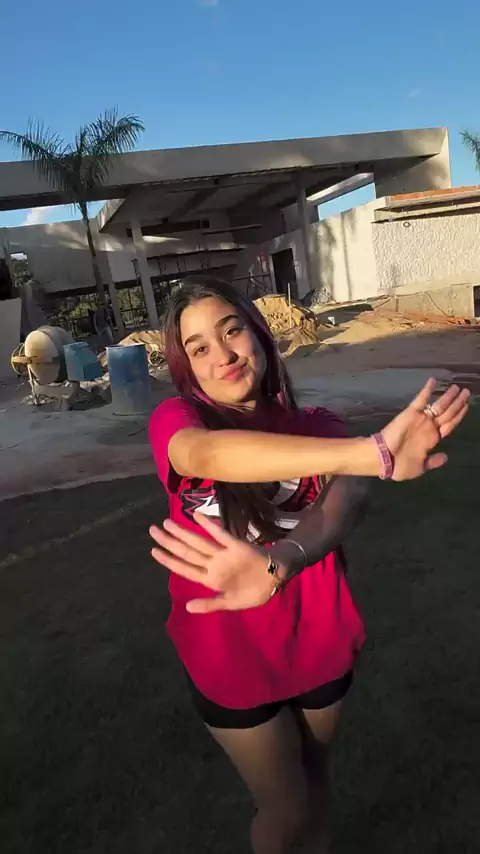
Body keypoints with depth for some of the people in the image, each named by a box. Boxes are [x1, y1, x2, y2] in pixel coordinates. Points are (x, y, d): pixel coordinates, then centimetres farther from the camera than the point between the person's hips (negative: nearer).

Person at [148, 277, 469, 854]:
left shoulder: (317, 427, -9)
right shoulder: (176, 419, -15)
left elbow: (344, 504, -29)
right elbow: (210, 454, -40)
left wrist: (274, 565, -51)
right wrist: (376, 453, -50)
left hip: (319, 648, 3)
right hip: (231, 661, -2)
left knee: (314, 771, 27)